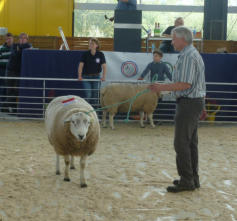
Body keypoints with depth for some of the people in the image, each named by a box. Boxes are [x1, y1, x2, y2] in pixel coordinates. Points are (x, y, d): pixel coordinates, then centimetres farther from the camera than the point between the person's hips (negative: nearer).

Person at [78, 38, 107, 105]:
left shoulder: (100, 54, -4)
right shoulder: (85, 54, -6)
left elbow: (104, 66, -10)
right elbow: (81, 65, -12)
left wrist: (103, 77, -23)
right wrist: (80, 76, -25)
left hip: (96, 77, 1)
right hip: (86, 77, -1)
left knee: (95, 95, 3)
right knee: (88, 95, -11)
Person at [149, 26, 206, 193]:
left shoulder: (188, 57, -18)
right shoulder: (193, 54, 16)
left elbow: (185, 84, -24)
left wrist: (162, 87, -16)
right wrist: (164, 87, 18)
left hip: (189, 103, -11)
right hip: (195, 102, 11)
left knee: (181, 143, -7)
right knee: (191, 143, 15)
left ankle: (186, 181, -3)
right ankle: (193, 178, 21)